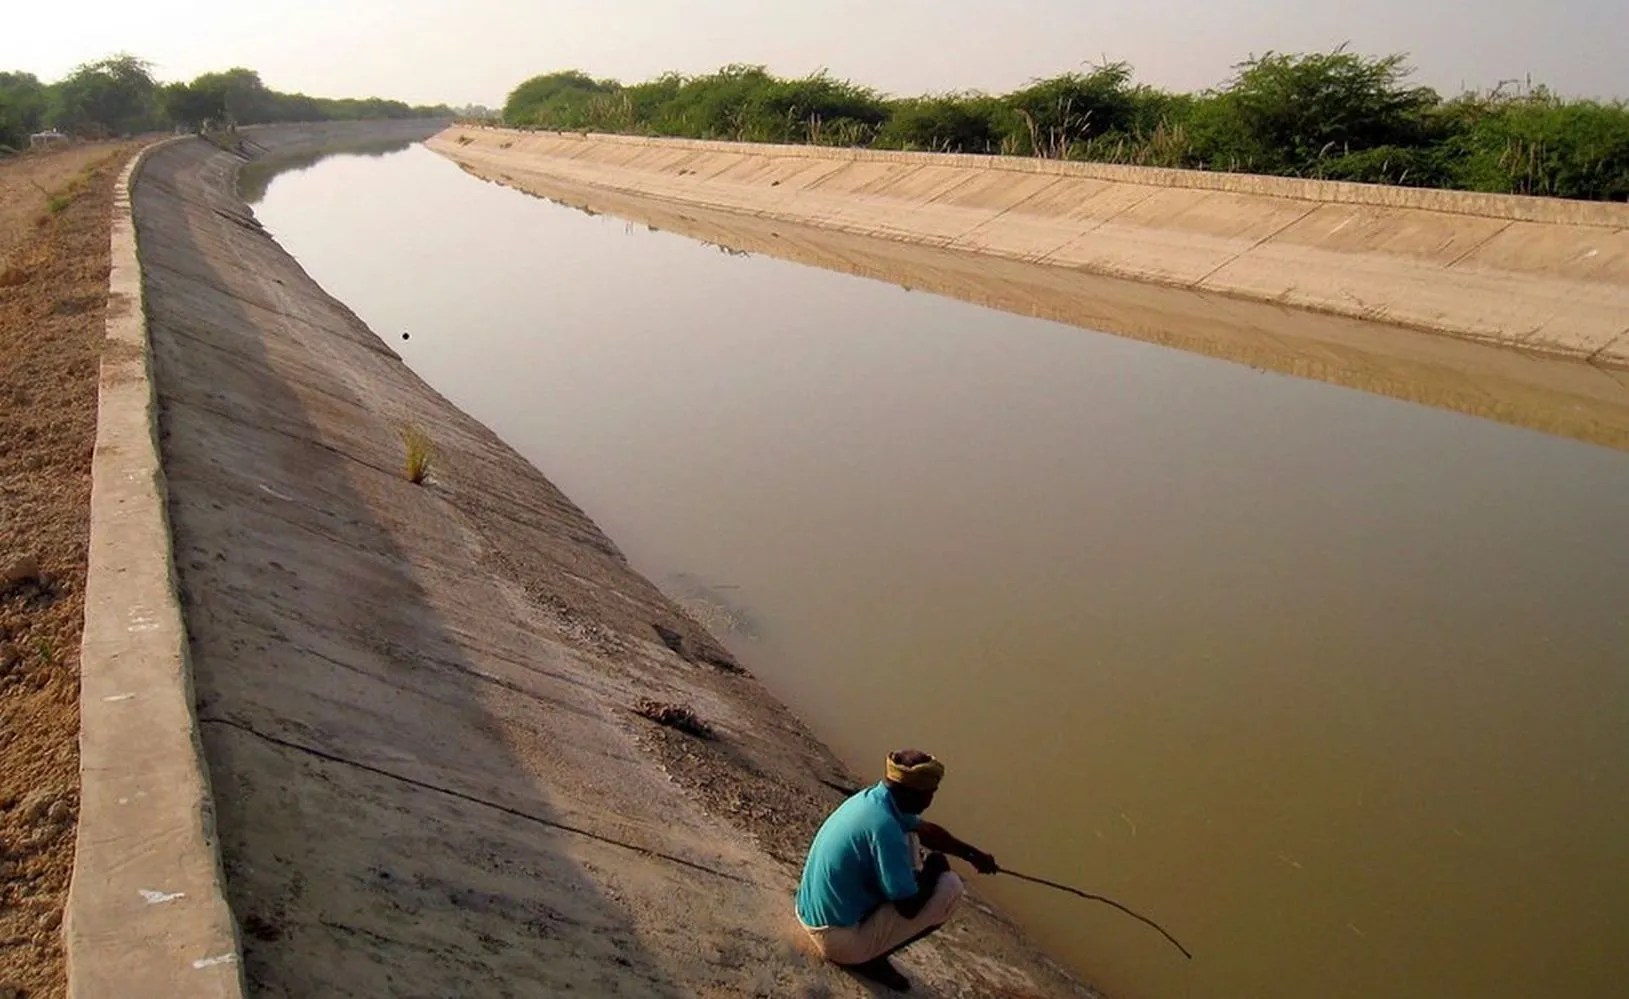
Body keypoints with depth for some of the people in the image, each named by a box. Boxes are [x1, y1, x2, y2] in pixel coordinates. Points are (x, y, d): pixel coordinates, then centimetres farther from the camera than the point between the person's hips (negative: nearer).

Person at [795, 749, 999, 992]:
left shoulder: (871, 798, 1)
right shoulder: (884, 827, -27)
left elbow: (927, 831, 22)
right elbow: (909, 908, -20)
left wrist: (973, 854, 28)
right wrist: (932, 870, -2)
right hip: (841, 939, -8)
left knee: (907, 837, 16)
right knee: (951, 887, -4)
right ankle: (868, 958, 2)